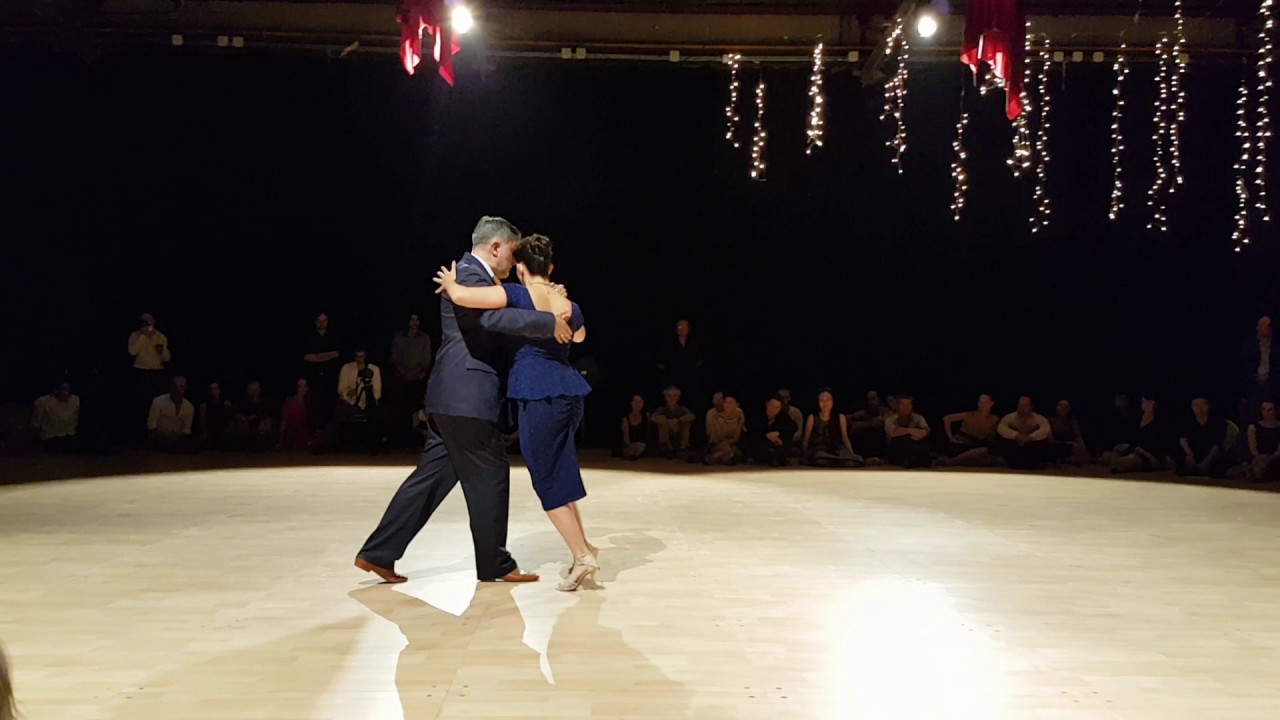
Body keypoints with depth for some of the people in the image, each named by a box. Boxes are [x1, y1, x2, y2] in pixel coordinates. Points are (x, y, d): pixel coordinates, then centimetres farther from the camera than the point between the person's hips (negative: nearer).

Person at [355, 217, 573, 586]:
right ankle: (495, 564, 12)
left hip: (453, 396, 10)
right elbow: (494, 316, -30)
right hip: (465, 397, -10)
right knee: (490, 475, 0)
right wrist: (549, 322, -30)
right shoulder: (470, 274, -12)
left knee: (432, 475, 12)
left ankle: (377, 553, 15)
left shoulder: (474, 275, 21)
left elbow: (498, 317, 23)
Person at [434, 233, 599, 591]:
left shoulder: (517, 295, -7)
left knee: (547, 479, 4)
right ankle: (581, 545, 27)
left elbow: (460, 296, -17)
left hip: (539, 397, -7)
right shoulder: (569, 307, 11)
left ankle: (583, 557, 6)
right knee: (558, 471, 22)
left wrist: (449, 282, 6)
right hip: (570, 393, 7)